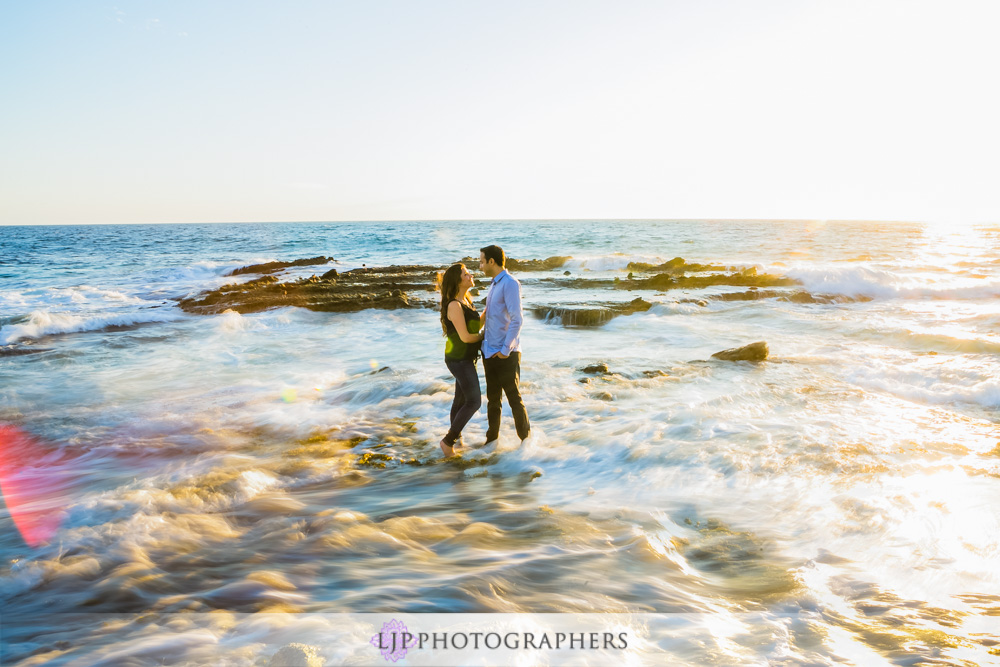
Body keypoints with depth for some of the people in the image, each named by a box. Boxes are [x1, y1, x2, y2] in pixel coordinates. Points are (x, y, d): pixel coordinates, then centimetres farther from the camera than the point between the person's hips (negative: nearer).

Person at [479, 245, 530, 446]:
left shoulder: (510, 284, -13)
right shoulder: (494, 285, 15)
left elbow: (517, 319, -20)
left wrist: (505, 349, -20)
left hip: (506, 355, -8)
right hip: (490, 352, 8)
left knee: (514, 399, -1)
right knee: (492, 399, 14)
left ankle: (526, 439, 12)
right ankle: (492, 439, 24)